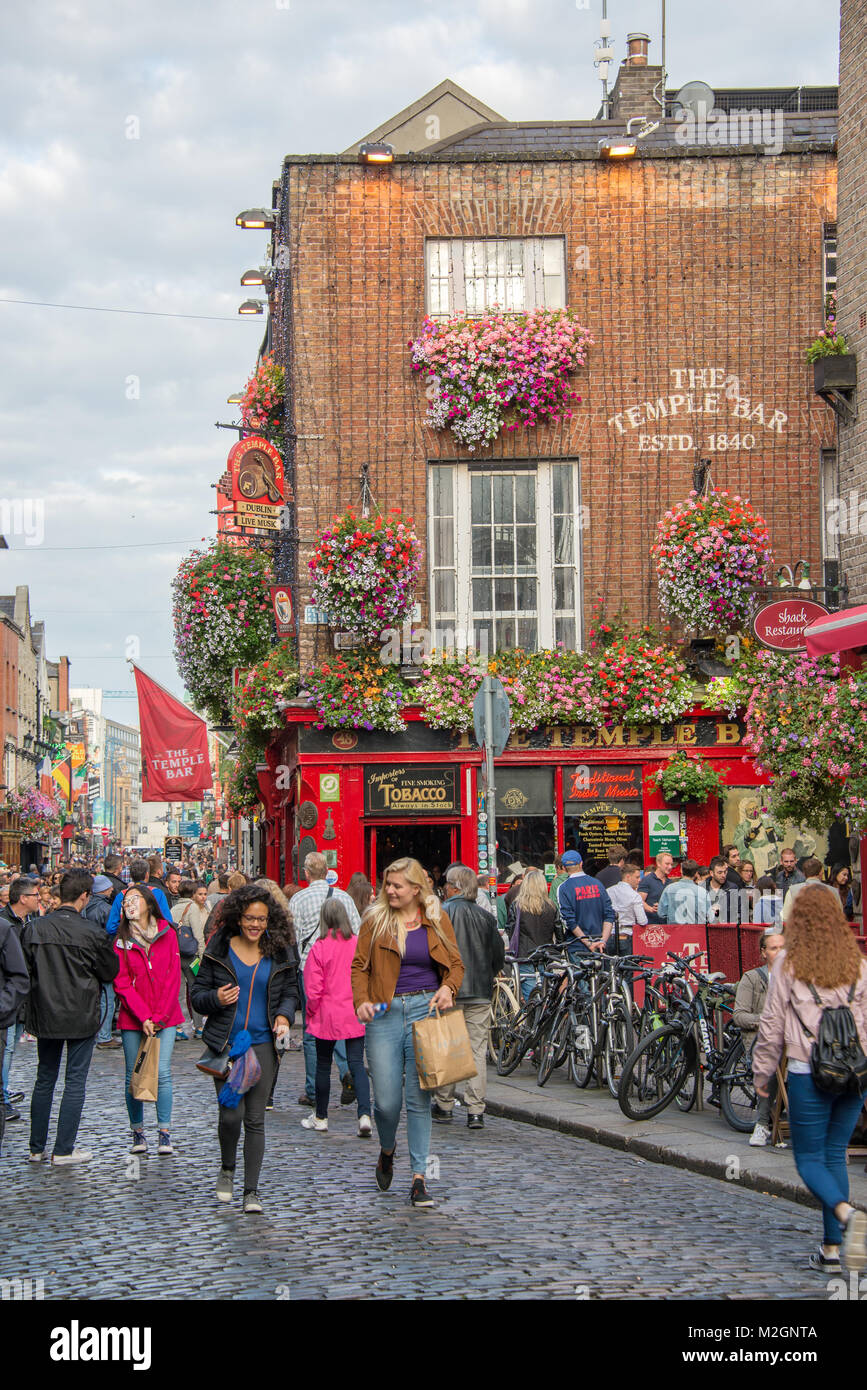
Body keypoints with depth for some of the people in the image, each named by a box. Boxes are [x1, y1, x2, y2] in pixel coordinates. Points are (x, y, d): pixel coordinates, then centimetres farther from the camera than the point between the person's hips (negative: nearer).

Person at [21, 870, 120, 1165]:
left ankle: (36, 1148, 19)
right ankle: (63, 1150, 6)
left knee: (45, 1079, 15)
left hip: (45, 1015, 4)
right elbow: (110, 972, -2)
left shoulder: (33, 929, -6)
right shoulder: (92, 933, -15)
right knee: (76, 1081, 5)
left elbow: (24, 972, 1)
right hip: (81, 1016, -4)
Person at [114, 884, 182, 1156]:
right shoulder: (122, 939, 2)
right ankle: (137, 1131, 12)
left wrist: (159, 1016, -8)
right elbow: (122, 983, -2)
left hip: (165, 1018, -1)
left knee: (162, 1073, -6)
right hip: (132, 1020, 1)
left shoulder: (167, 934, 2)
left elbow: (173, 978, 0)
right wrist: (143, 1017, -12)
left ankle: (164, 1133, 0)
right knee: (134, 1076, 3)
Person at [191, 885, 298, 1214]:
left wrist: (284, 1015, -7)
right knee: (231, 1114, -5)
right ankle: (227, 1169, 25)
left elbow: (290, 992, 14)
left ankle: (251, 1191, 6)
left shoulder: (279, 953, 4)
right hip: (225, 1043, -1)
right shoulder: (218, 950, 1)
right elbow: (197, 994, 6)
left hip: (262, 1042, 1)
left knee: (255, 1118, -1)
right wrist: (216, 998, -16)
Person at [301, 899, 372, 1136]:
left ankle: (320, 1117, 23)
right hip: (355, 1015, 2)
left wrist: (311, 1013, 6)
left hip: (328, 1015, -2)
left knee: (323, 1064, 12)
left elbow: (313, 989, -9)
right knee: (356, 1064, 3)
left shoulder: (319, 947, -12)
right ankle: (364, 1114, -13)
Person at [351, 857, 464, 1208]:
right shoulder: (376, 920, 4)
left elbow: (455, 964, 11)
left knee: (420, 1098, -2)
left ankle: (419, 1177, 5)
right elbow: (359, 965, 6)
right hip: (385, 1013, 0)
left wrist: (448, 988, -9)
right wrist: (361, 1000, -10)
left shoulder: (436, 920, 6)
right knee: (387, 1100, -3)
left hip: (425, 1009, 0)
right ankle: (387, 1151, 30)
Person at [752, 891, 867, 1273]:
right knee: (835, 1156, 14)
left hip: (807, 1073, -3)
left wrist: (762, 1071, 9)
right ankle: (832, 1248, 11)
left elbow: (772, 1023, -2)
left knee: (809, 1159, 5)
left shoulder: (789, 964, -5)